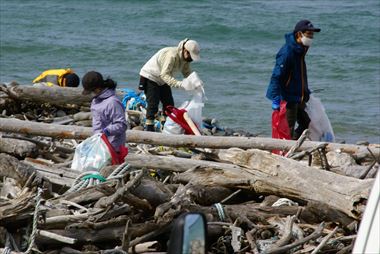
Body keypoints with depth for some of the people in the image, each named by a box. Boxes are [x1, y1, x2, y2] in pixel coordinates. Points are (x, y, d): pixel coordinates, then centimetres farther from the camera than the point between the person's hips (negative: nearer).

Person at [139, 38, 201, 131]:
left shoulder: (185, 58, -5)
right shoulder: (172, 55, -34)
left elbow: (187, 73, -6)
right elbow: (164, 74, -39)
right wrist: (179, 84, -49)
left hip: (162, 81, 9)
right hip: (150, 77, -9)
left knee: (169, 103, 6)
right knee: (153, 103, -15)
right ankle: (149, 129, -14)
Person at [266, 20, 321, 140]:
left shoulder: (300, 50, 9)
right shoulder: (287, 52, -22)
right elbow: (276, 76, -25)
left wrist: (306, 93, 24)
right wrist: (276, 99, -29)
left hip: (298, 98, 10)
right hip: (288, 97, -10)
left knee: (305, 124, 15)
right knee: (288, 130, -5)